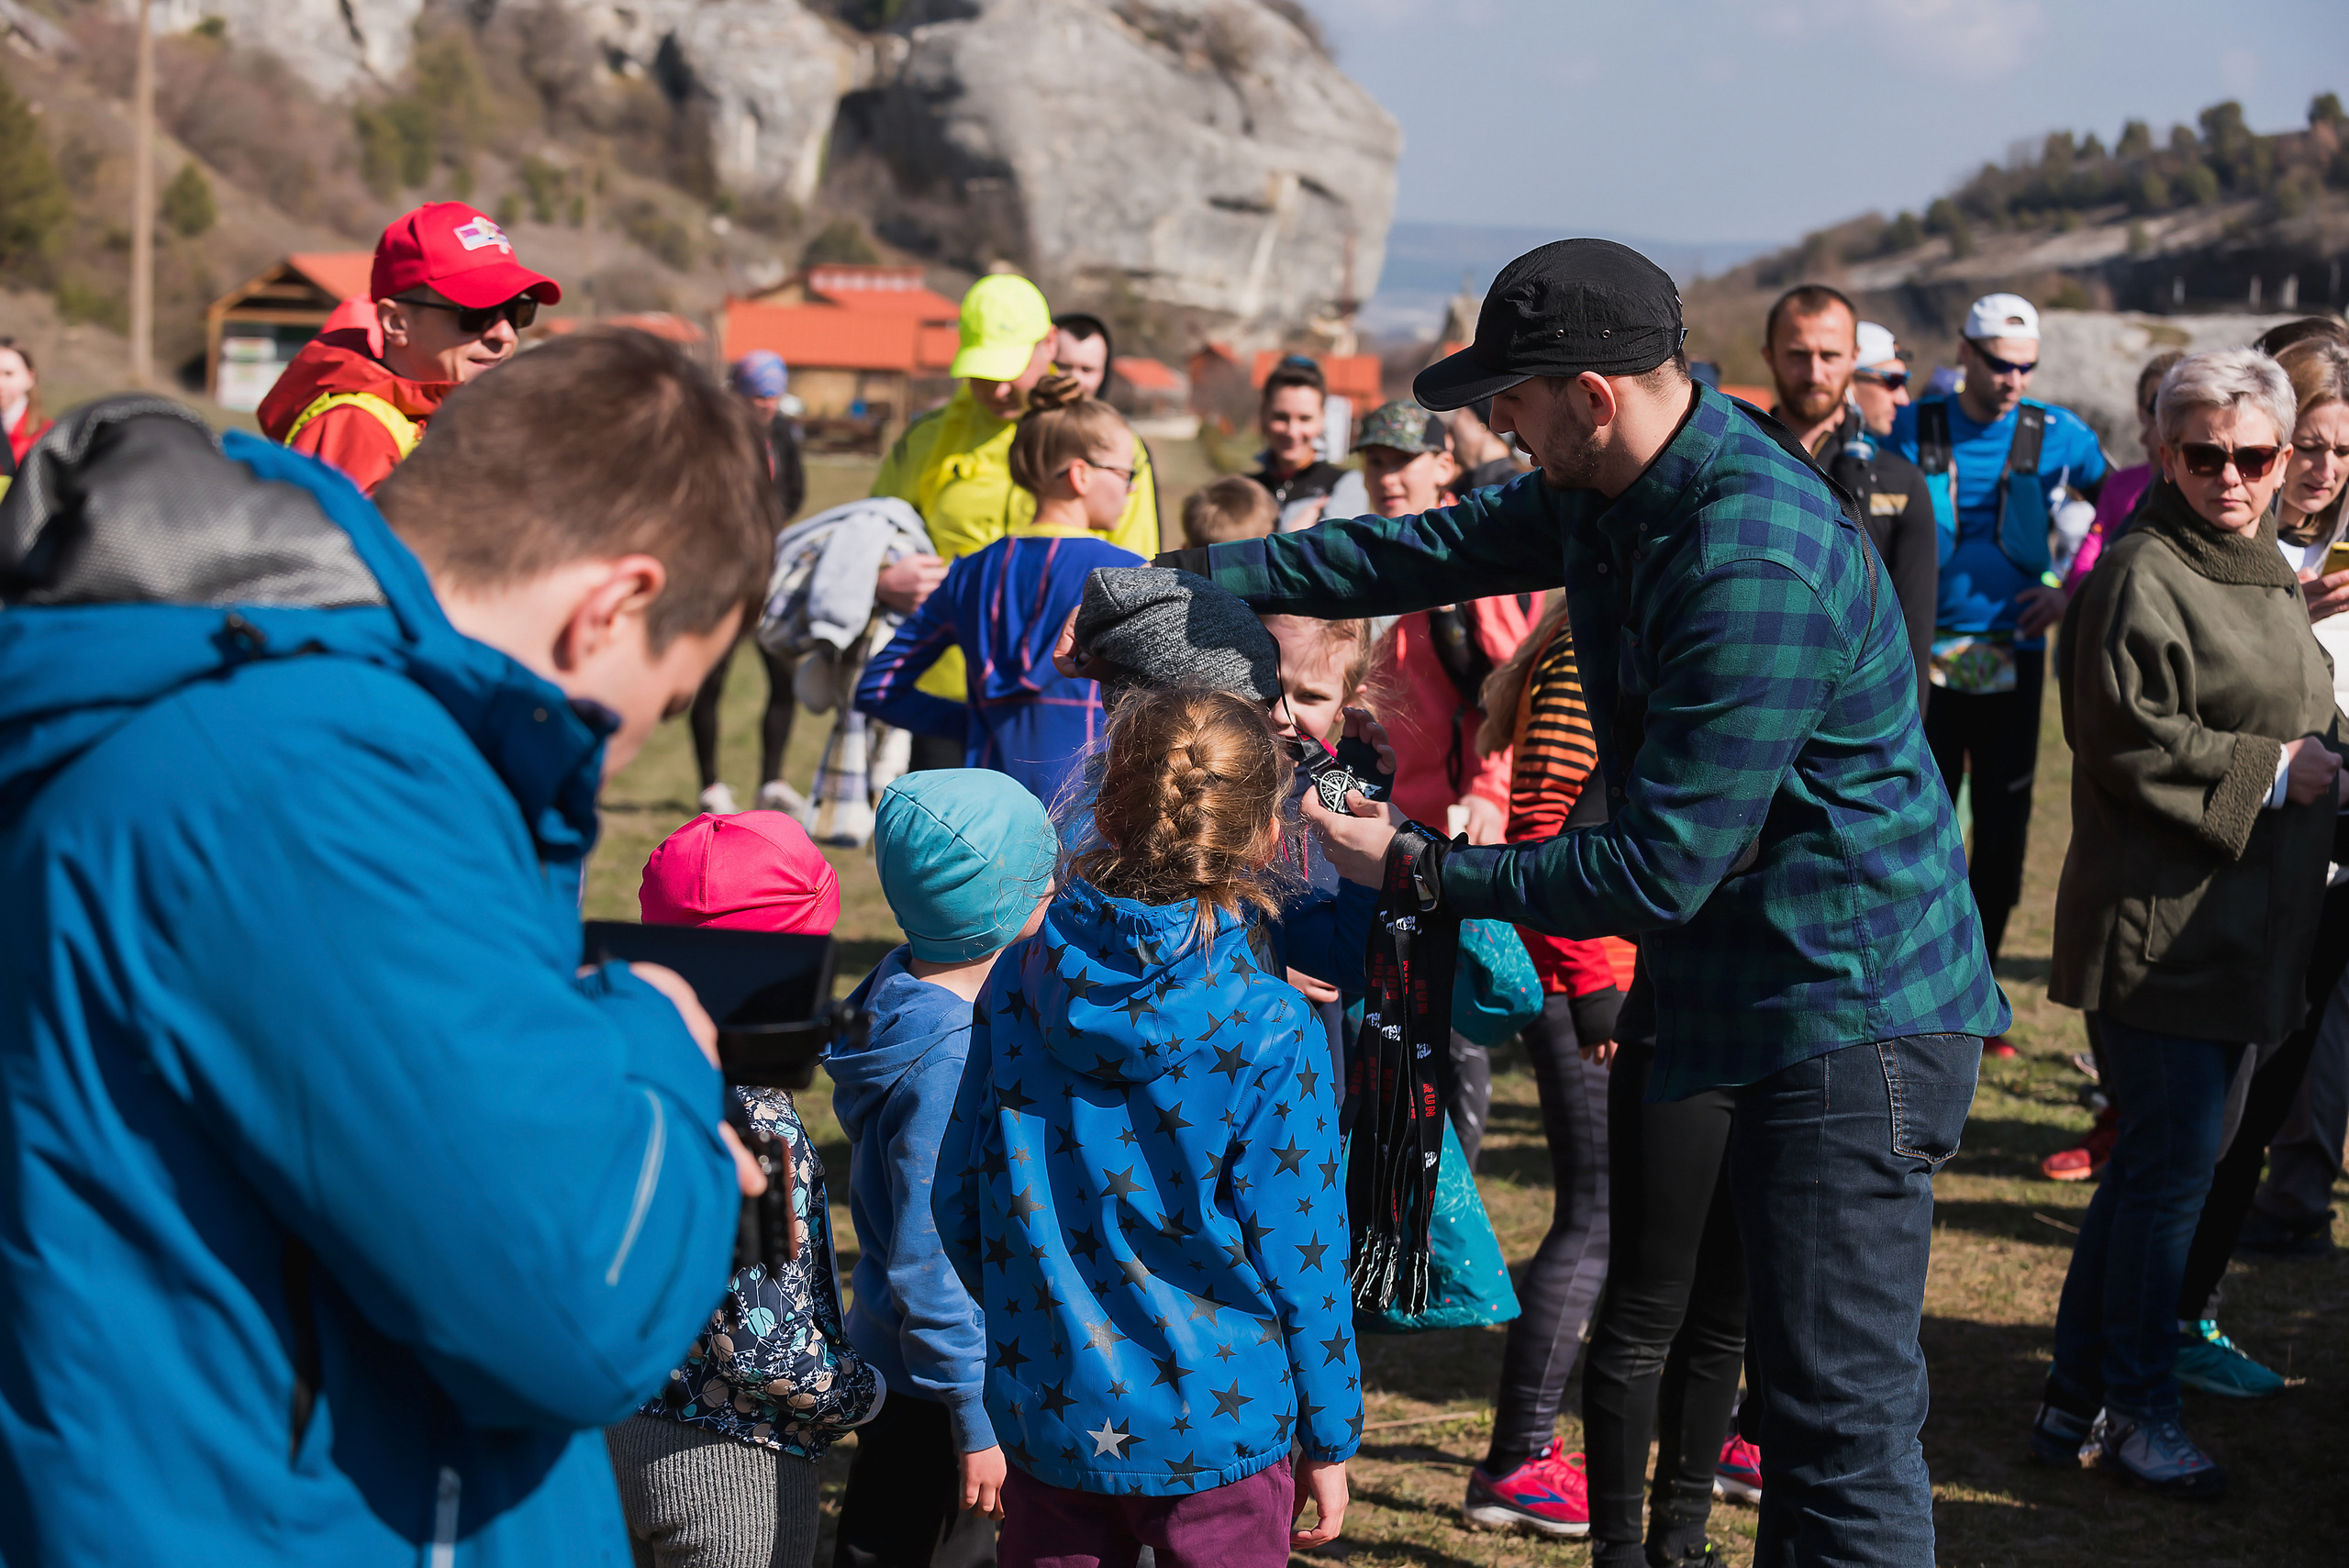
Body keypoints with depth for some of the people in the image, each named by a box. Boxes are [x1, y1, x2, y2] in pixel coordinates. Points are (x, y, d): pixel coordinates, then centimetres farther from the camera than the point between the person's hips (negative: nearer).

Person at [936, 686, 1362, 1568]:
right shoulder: (1269, 1030, -16)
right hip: (1217, 1426, -3)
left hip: (1046, 1414, 3)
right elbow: (1299, 1252, -10)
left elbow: (959, 1201, 3)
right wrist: (1330, 1439, 2)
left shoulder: (1019, 978, -5)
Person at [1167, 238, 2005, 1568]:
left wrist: (1420, 871, -13)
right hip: (1763, 1004, 10)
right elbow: (1444, 546, 21)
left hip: (1849, 1022, -10)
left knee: (1845, 1421, -10)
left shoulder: (1753, 575, -26)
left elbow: (1657, 872, -23)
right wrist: (1199, 577, 20)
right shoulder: (1620, 492, 6)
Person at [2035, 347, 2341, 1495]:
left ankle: (2077, 1397, 22)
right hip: (2160, 922, -10)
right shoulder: (2144, 577, -14)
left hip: (2237, 921, 10)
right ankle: (2134, 1409, 6)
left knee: (2160, 1160, 13)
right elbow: (2136, 744, -20)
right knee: (2175, 1159, -5)